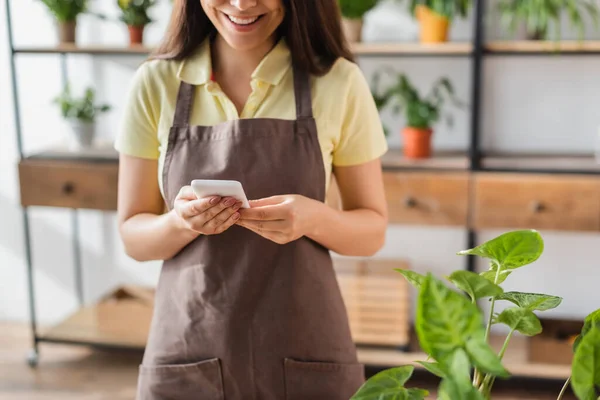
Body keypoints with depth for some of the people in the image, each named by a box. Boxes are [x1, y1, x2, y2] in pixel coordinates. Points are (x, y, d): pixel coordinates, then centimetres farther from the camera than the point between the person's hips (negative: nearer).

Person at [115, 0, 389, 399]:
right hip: (188, 355, 1)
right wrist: (181, 222, -19)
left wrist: (313, 218, -19)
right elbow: (134, 235, 2)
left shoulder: (338, 82, -6)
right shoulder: (156, 83, -3)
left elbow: (372, 231, 0)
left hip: (306, 354, 0)